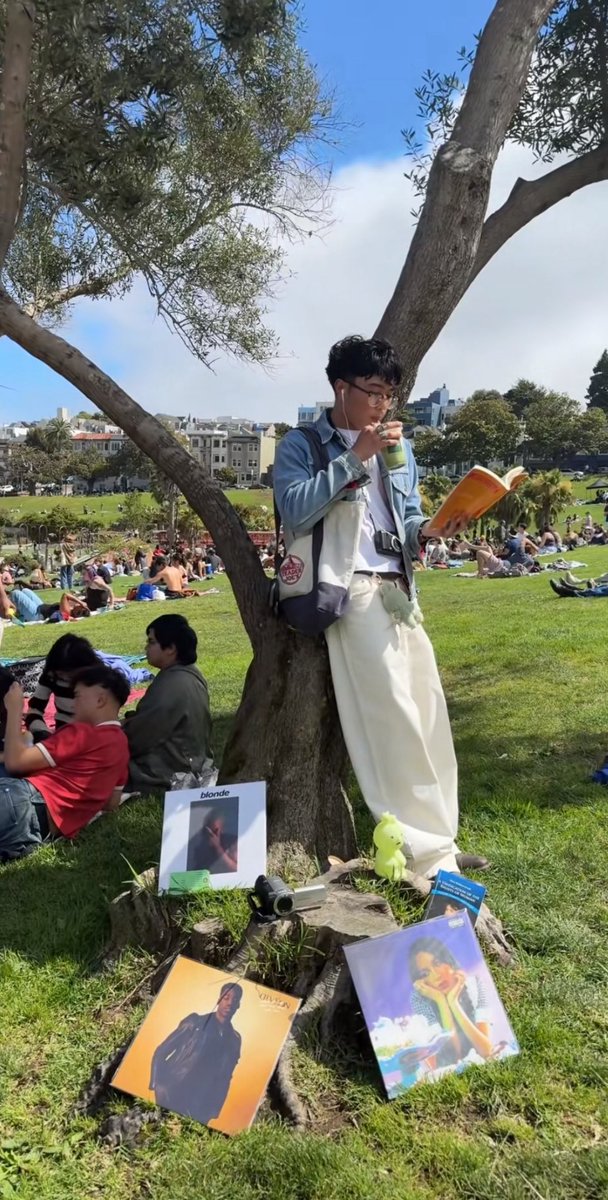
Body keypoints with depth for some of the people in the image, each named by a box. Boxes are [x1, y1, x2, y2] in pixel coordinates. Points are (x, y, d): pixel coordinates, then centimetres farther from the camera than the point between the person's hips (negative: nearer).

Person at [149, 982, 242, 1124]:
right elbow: (161, 1052, -2)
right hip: (171, 1094, -3)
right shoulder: (195, 1022, -1)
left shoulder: (235, 1040, 9)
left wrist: (215, 1109, 5)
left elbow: (224, 1078, 13)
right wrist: (157, 1084, -12)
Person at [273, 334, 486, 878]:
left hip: (401, 591, 7)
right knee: (395, 720, -10)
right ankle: (429, 853, -2)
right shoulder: (301, 445, 0)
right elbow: (295, 513, -16)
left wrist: (428, 531, -3)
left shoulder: (399, 450, 18)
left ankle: (438, 841, 18)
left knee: (428, 715, 6)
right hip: (353, 592, -7)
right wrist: (354, 457, -17)